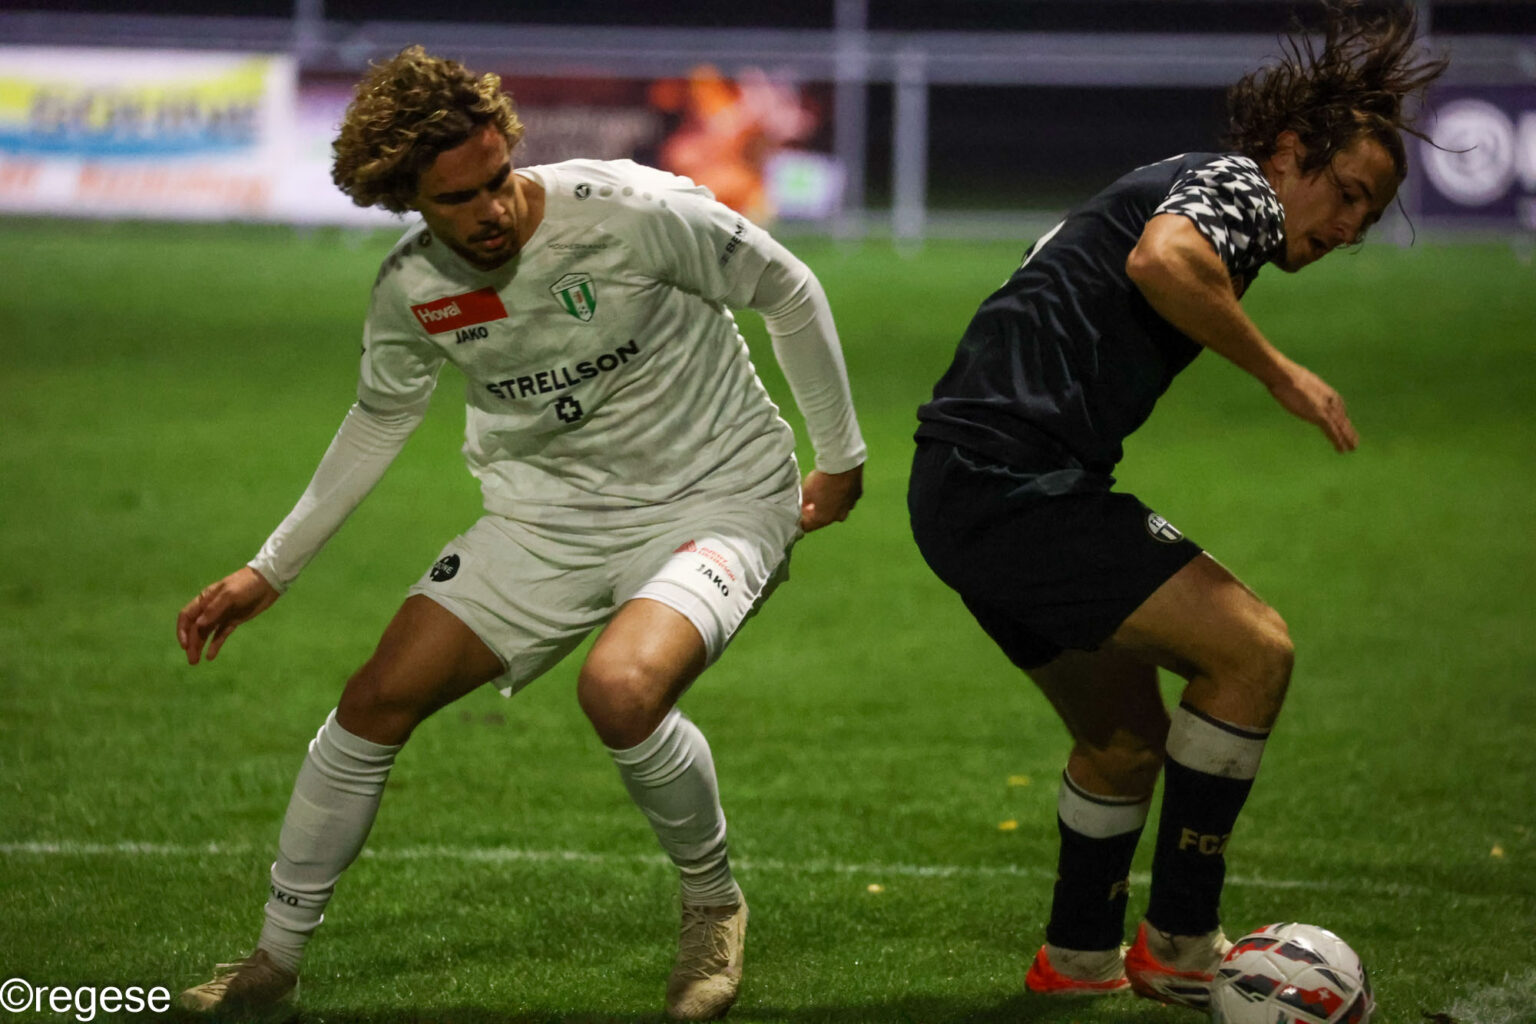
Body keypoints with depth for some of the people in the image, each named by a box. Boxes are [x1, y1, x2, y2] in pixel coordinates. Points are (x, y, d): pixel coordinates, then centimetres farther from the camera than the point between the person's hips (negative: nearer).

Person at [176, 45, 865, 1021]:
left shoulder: (634, 213, -25)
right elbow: (380, 420, 13)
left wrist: (841, 457, 0)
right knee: (379, 700, -2)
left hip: (715, 497, -5)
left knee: (621, 689, -33)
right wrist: (269, 571, 15)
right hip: (550, 513, 5)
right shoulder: (410, 289, -9)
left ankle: (714, 905, -4)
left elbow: (789, 291, -9)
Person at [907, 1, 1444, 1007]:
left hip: (968, 491, 11)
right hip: (1018, 482, -11)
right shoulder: (1239, 183, -5)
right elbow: (1162, 258, -28)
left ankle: (1079, 958, 39)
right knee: (1254, 648, -13)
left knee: (1129, 737, 22)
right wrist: (1281, 371, -16)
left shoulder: (1175, 183, 26)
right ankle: (1179, 944, -6)